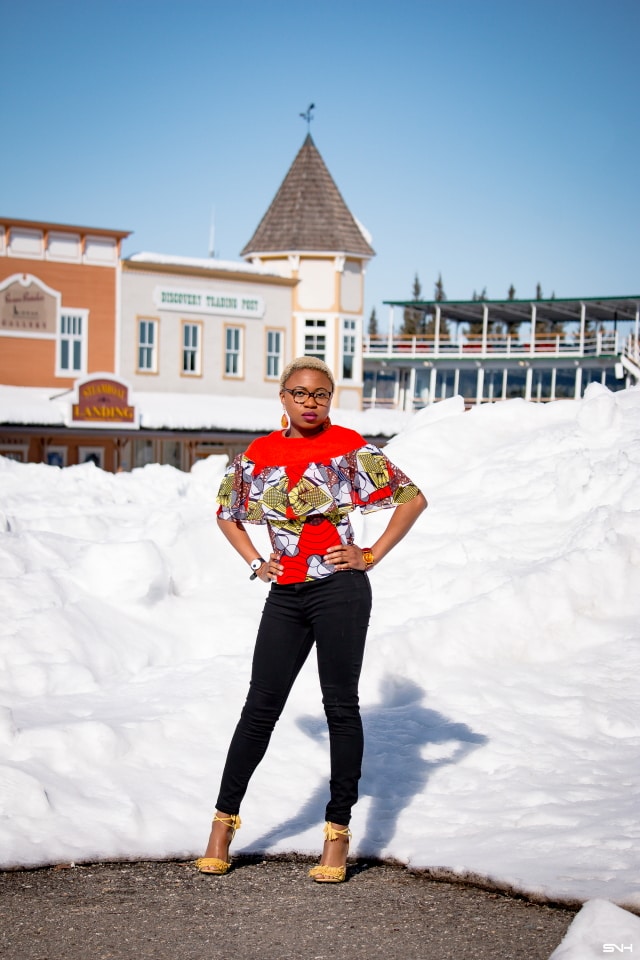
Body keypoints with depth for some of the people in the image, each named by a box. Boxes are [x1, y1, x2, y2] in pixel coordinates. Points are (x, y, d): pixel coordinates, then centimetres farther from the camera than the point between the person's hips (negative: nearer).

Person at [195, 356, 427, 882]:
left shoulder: (348, 447, -3)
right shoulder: (259, 454, 8)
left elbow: (413, 498, -1)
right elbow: (226, 512, 23)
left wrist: (371, 556, -4)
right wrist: (255, 562, 10)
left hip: (339, 589, -3)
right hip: (285, 596, 4)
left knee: (341, 705, 1)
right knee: (260, 706, 5)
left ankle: (339, 832, 9)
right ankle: (224, 822, 14)